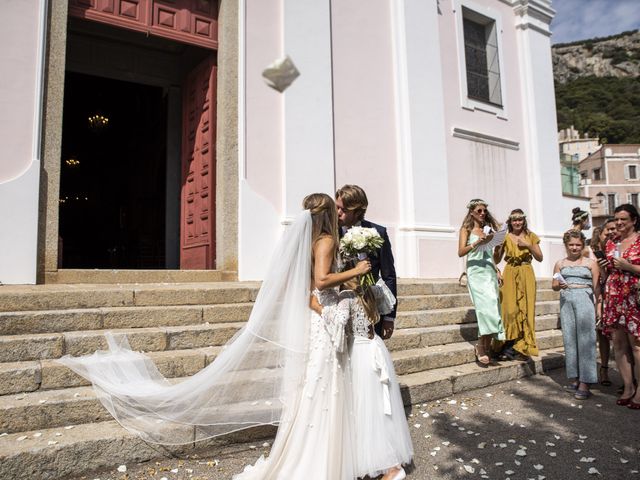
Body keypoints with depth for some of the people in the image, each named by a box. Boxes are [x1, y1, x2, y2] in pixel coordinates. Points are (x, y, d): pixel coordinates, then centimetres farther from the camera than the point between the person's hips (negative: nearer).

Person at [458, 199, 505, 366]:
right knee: (486, 307, -17)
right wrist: (477, 242, -20)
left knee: (491, 308, -1)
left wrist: (497, 270, 13)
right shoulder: (466, 229, 3)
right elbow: (460, 252, -8)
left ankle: (485, 349, 6)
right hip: (476, 272, -5)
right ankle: (481, 349, -8)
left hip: (490, 272, 5)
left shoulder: (488, 228, 17)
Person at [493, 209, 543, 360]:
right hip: (510, 275, -1)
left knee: (526, 308, -1)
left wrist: (528, 245, -9)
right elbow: (496, 260, 5)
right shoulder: (505, 237, 5)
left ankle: (523, 347, 9)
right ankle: (510, 345, 2)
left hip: (526, 275, 1)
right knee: (510, 309, -8)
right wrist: (497, 247, -13)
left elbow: (540, 258, 5)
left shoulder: (530, 236, 8)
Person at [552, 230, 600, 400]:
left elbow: (597, 287, 2)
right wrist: (558, 285, -7)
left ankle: (585, 382, -4)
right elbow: (554, 285, 15)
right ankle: (574, 377, 14)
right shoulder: (560, 264, 12)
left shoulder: (590, 263, 5)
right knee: (569, 338, 4)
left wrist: (599, 307, -6)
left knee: (585, 338, -7)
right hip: (566, 301, 3)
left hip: (585, 301, -3)